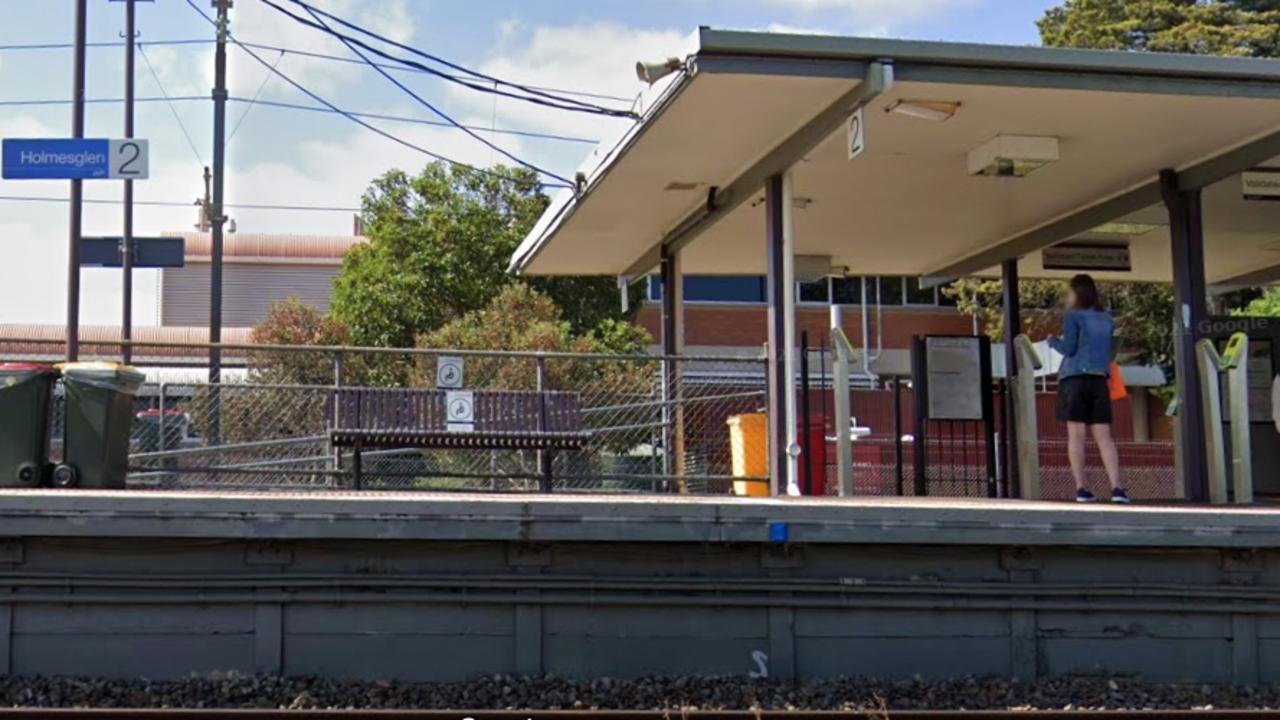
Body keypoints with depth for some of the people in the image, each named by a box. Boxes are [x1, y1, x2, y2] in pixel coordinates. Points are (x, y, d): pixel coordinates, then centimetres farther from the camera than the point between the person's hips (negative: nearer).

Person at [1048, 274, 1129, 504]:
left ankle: (1081, 489, -6)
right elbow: (1108, 350, 19)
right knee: (1104, 436, 3)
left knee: (1076, 434, -3)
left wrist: (1053, 341, 11)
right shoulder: (1107, 319, 14)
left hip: (1074, 378, -4)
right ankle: (1116, 488, -8)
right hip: (1099, 379, 4)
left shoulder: (1073, 316, -2)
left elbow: (1069, 348, -7)